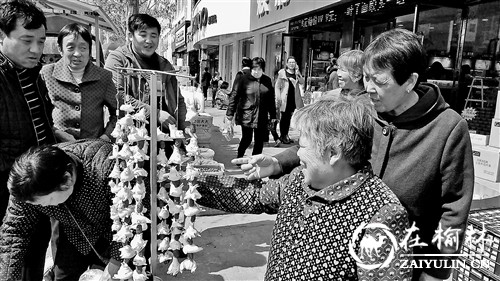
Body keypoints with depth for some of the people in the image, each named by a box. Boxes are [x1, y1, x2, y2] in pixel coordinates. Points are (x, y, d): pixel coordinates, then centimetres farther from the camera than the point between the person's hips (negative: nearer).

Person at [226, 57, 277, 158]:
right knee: (246, 139, -1)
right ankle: (239, 159, 23)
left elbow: (271, 99, 12)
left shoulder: (267, 80, 7)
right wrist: (230, 113, -6)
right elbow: (235, 96, -4)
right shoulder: (244, 79, -4)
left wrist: (273, 116, 13)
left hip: (262, 117, 4)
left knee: (259, 142, 6)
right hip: (246, 115, -3)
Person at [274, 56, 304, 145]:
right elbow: (277, 86, -1)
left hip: (294, 99, 4)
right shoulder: (282, 72, 0)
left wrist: (297, 73, -14)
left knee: (288, 117, 10)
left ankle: (285, 135, 21)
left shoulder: (297, 73, 12)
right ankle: (282, 136, 12)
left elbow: (302, 82, -3)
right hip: (285, 99, -4)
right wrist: (278, 98, -9)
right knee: (284, 117, 2)